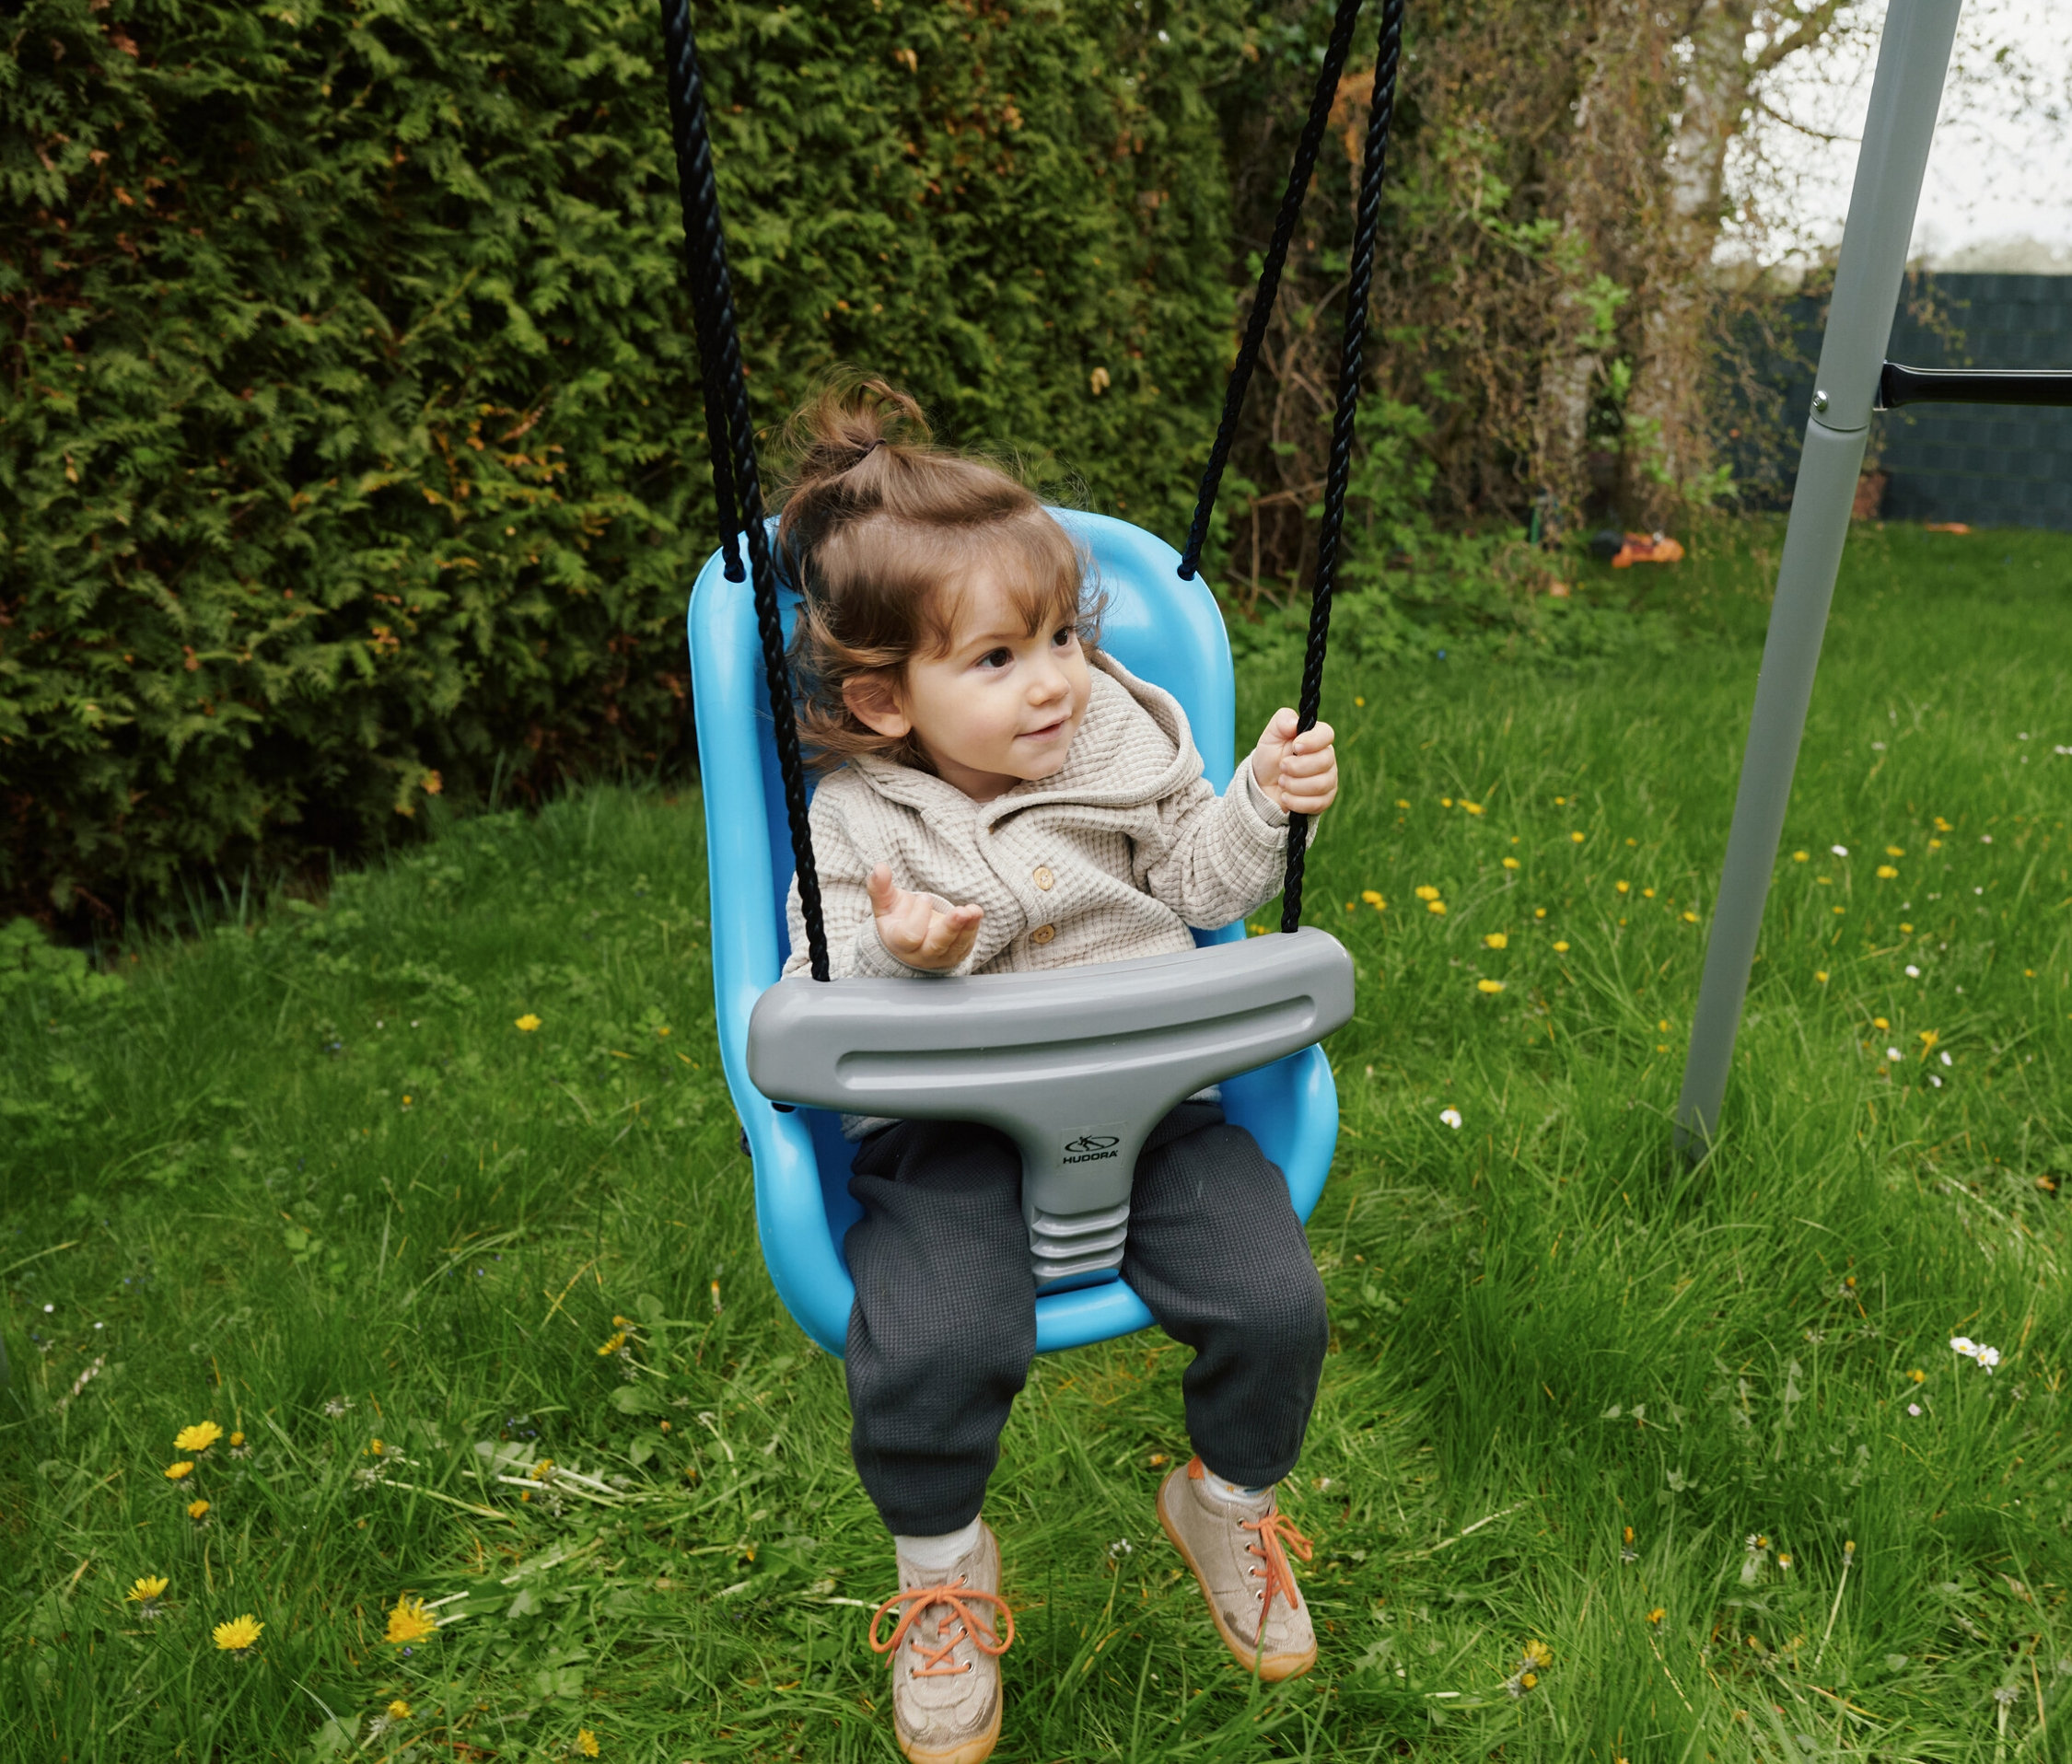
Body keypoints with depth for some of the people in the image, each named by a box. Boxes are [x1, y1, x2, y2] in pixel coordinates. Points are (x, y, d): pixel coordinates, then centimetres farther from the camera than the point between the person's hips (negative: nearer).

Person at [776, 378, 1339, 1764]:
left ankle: (1229, 1503, 26)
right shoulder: (857, 818, -5)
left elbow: (1197, 883, 11)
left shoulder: (1126, 739, 3)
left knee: (1275, 1301, -11)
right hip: (948, 1123, -2)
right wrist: (898, 953, -28)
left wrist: (1264, 806, -6)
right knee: (930, 1350, -25)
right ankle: (944, 1566, 12)